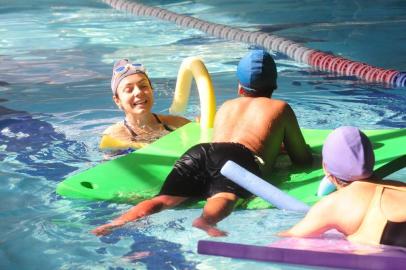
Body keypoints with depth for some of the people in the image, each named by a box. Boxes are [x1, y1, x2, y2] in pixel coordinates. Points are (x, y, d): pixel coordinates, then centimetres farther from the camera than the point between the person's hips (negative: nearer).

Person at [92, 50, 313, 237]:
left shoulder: (226, 107, 41)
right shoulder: (281, 108, 30)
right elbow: (303, 159, 31)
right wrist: (277, 146, 53)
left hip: (200, 151, 4)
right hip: (242, 158, -4)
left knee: (164, 199, -18)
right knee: (223, 196, -32)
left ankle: (116, 223, -45)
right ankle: (204, 222, -66)